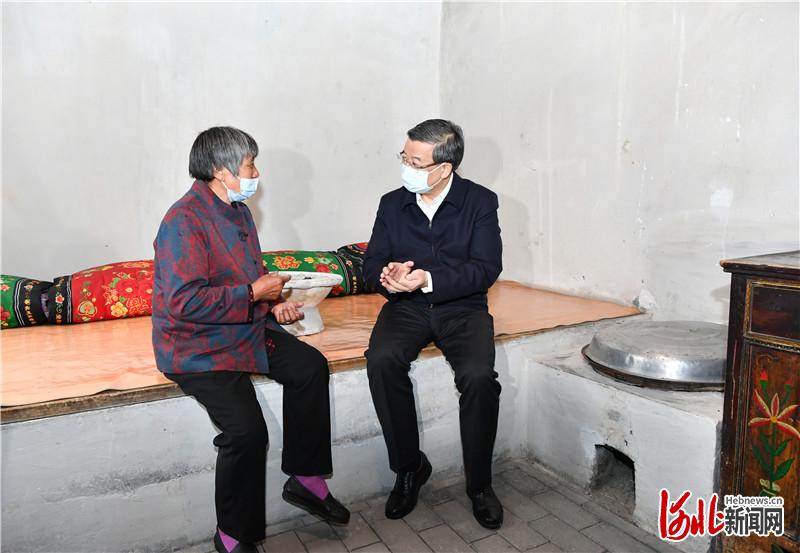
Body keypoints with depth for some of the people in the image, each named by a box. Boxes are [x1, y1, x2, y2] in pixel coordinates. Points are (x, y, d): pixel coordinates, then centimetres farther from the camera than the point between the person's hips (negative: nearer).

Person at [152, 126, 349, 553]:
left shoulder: (237, 210, 11)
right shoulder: (184, 221, -19)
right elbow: (184, 302, -28)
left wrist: (276, 302, 3)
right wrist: (255, 292, -20)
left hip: (247, 329, 9)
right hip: (196, 347, -9)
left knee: (311, 366, -4)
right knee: (246, 429, -21)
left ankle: (305, 480, 11)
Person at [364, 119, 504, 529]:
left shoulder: (481, 201, -1)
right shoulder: (392, 203, 7)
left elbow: (486, 269, -10)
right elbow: (372, 265, 7)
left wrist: (428, 278, -24)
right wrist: (387, 274, -18)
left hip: (462, 307, -2)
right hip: (406, 307, 2)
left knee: (479, 376, -28)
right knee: (382, 360, -28)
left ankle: (479, 483, -2)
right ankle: (409, 467, -6)